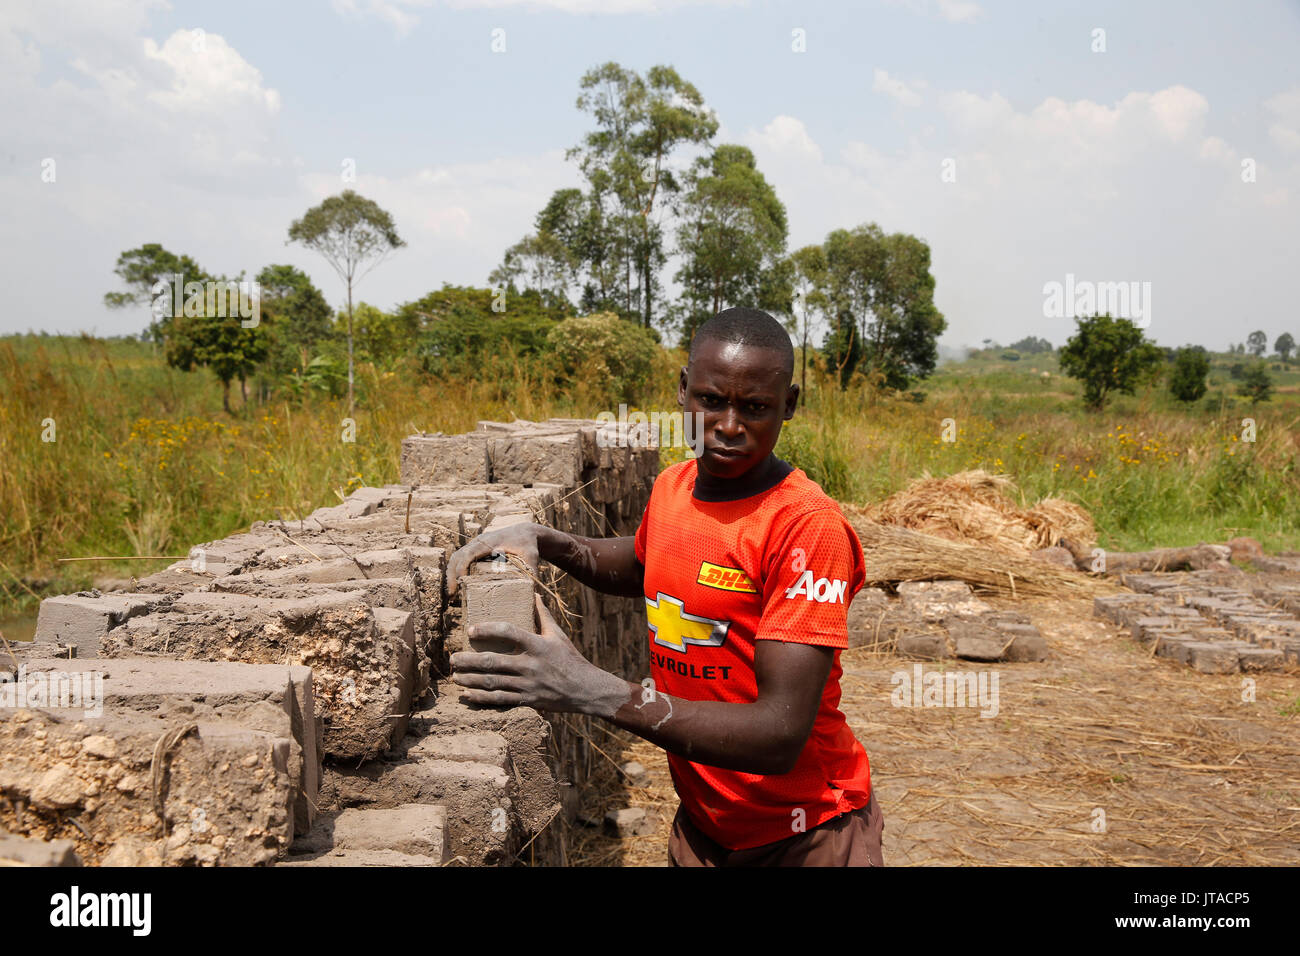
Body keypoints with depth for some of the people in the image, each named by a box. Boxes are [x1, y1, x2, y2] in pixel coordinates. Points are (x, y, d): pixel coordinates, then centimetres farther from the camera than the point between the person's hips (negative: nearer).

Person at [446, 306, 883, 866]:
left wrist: (590, 689, -38)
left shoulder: (809, 526, -25)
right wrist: (539, 542, 1)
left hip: (805, 834, -6)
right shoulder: (672, 488, -2)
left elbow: (780, 735, -31)